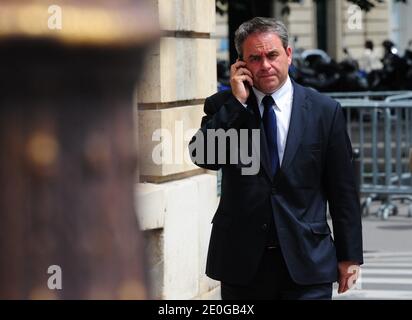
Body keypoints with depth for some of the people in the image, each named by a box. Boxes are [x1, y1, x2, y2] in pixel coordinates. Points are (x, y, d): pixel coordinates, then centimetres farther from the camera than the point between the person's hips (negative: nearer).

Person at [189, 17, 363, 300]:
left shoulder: (325, 111, 2)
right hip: (241, 261, 1)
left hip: (307, 262, -1)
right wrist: (236, 102, -12)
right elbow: (202, 156, -13)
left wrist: (349, 256, 4)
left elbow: (343, 190, 4)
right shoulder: (223, 106, 4)